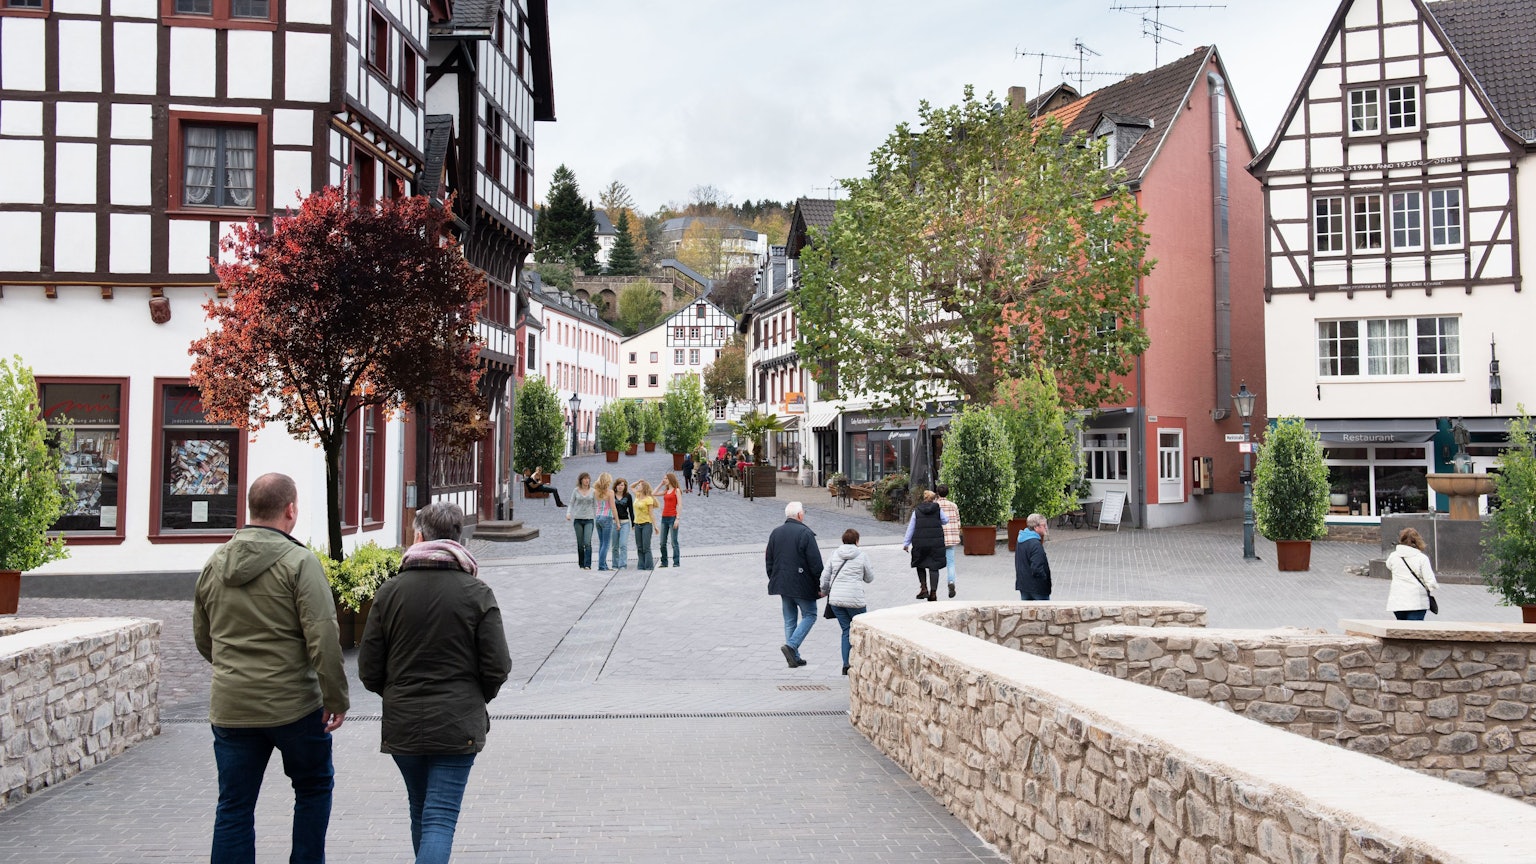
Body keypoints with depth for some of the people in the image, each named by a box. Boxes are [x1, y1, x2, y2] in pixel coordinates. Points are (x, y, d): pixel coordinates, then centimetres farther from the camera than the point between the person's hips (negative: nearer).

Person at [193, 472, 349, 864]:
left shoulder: (214, 564, 7)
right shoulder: (299, 561, -12)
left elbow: (202, 639, 17)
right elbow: (323, 640, -17)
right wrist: (336, 699, -10)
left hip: (229, 707, 5)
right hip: (294, 704, -4)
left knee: (234, 807, 10)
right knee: (313, 788, 17)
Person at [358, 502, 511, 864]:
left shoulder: (391, 591, -2)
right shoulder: (477, 593, -6)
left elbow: (368, 670, -1)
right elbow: (497, 668, -7)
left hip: (402, 725, 2)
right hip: (457, 726, -2)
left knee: (421, 811, 20)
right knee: (441, 817, -2)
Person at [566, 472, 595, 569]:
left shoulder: (593, 491, 4)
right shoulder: (576, 491, 4)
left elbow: (595, 506, 9)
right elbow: (571, 504, 7)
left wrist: (596, 518, 5)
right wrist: (569, 513, -10)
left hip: (589, 519, -1)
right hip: (578, 519, 1)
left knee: (587, 542, -13)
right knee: (580, 543, 5)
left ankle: (587, 565, -14)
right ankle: (581, 564, 15)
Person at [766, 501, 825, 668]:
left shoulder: (775, 533, 7)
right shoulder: (805, 533, -13)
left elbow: (769, 560, 13)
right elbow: (815, 563, -14)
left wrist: (775, 581, 20)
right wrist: (820, 585, -7)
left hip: (783, 584, 6)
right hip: (802, 585, -6)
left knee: (789, 620, 12)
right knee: (809, 616, 8)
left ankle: (794, 657, 12)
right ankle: (791, 645, -9)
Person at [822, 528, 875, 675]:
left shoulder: (835, 555, 8)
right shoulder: (862, 556, -2)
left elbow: (825, 577, 10)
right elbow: (869, 578, 7)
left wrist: (824, 591, 26)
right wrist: (870, 567, 26)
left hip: (835, 598, 4)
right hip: (854, 599, -4)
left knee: (846, 630, 12)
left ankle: (846, 665, 8)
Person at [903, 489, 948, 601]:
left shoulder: (917, 510, 2)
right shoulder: (938, 509, -2)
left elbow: (911, 528, 3)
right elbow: (945, 520, 13)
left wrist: (906, 543, 9)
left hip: (920, 542, 0)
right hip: (936, 542, 0)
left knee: (920, 564, 17)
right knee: (934, 567, 4)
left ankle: (924, 588, 5)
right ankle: (933, 593, 2)